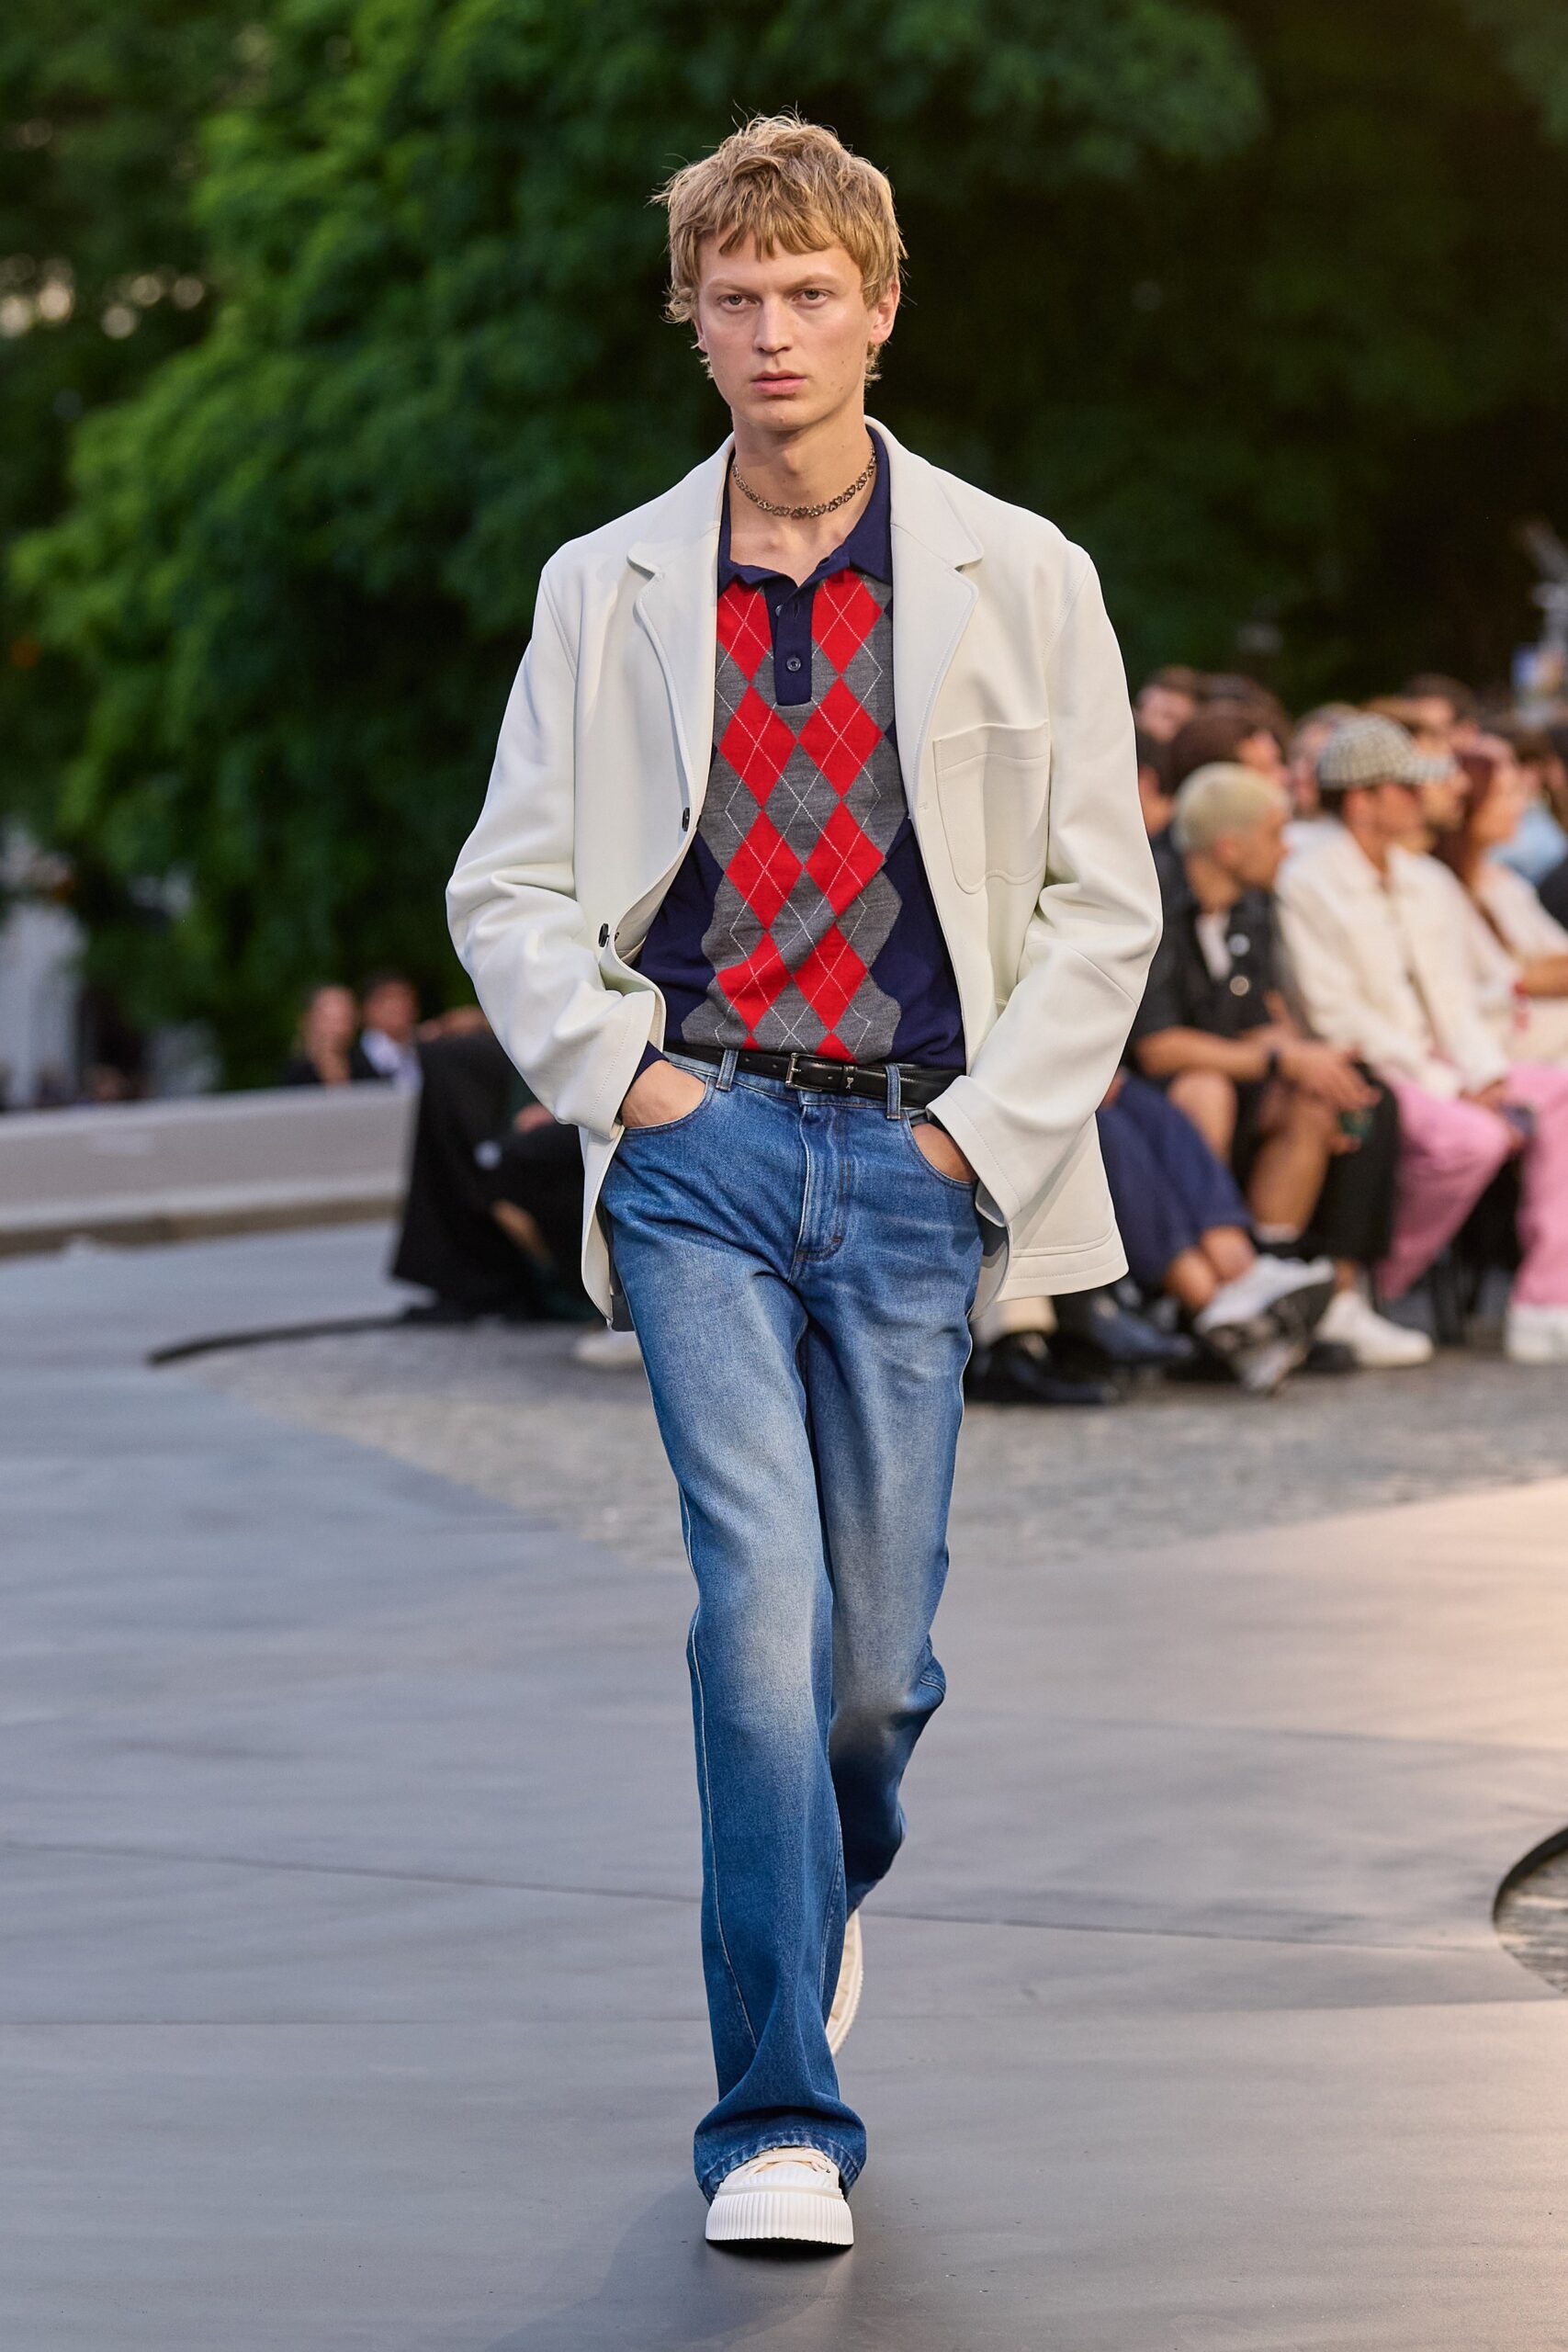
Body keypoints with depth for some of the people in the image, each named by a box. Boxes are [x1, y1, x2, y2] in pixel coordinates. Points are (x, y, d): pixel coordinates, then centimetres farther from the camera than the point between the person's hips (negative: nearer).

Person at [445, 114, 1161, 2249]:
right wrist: (615, 1073, 0)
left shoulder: (1015, 578, 6)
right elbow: (505, 885, 14)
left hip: (917, 1158, 1)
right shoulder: (610, 591, 8)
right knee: (762, 1598, -15)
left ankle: (828, 1887, 40)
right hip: (703, 1140, -1)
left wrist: (988, 1129, -2)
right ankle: (780, 2118, -10)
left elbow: (1104, 900, 7)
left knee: (879, 1653, 4)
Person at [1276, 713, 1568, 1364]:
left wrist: (1487, 1079, -5)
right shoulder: (1307, 886, -7)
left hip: (1439, 1070, 8)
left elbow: (1455, 999, 16)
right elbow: (1338, 1018, -14)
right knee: (1471, 1138, -33)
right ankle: (1372, 1293, -13)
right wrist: (1450, 1091, -16)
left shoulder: (1430, 884, 19)